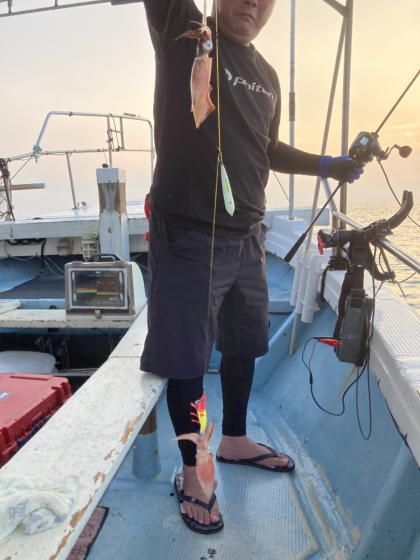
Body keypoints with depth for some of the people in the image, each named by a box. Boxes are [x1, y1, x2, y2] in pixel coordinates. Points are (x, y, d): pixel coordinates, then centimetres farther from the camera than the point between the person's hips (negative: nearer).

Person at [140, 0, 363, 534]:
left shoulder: (268, 77, 15)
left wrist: (328, 165, 16)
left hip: (246, 234, 7)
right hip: (187, 234, -6)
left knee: (244, 344, 17)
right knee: (188, 359, 3)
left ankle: (234, 440, 41)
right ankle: (193, 472, 24)